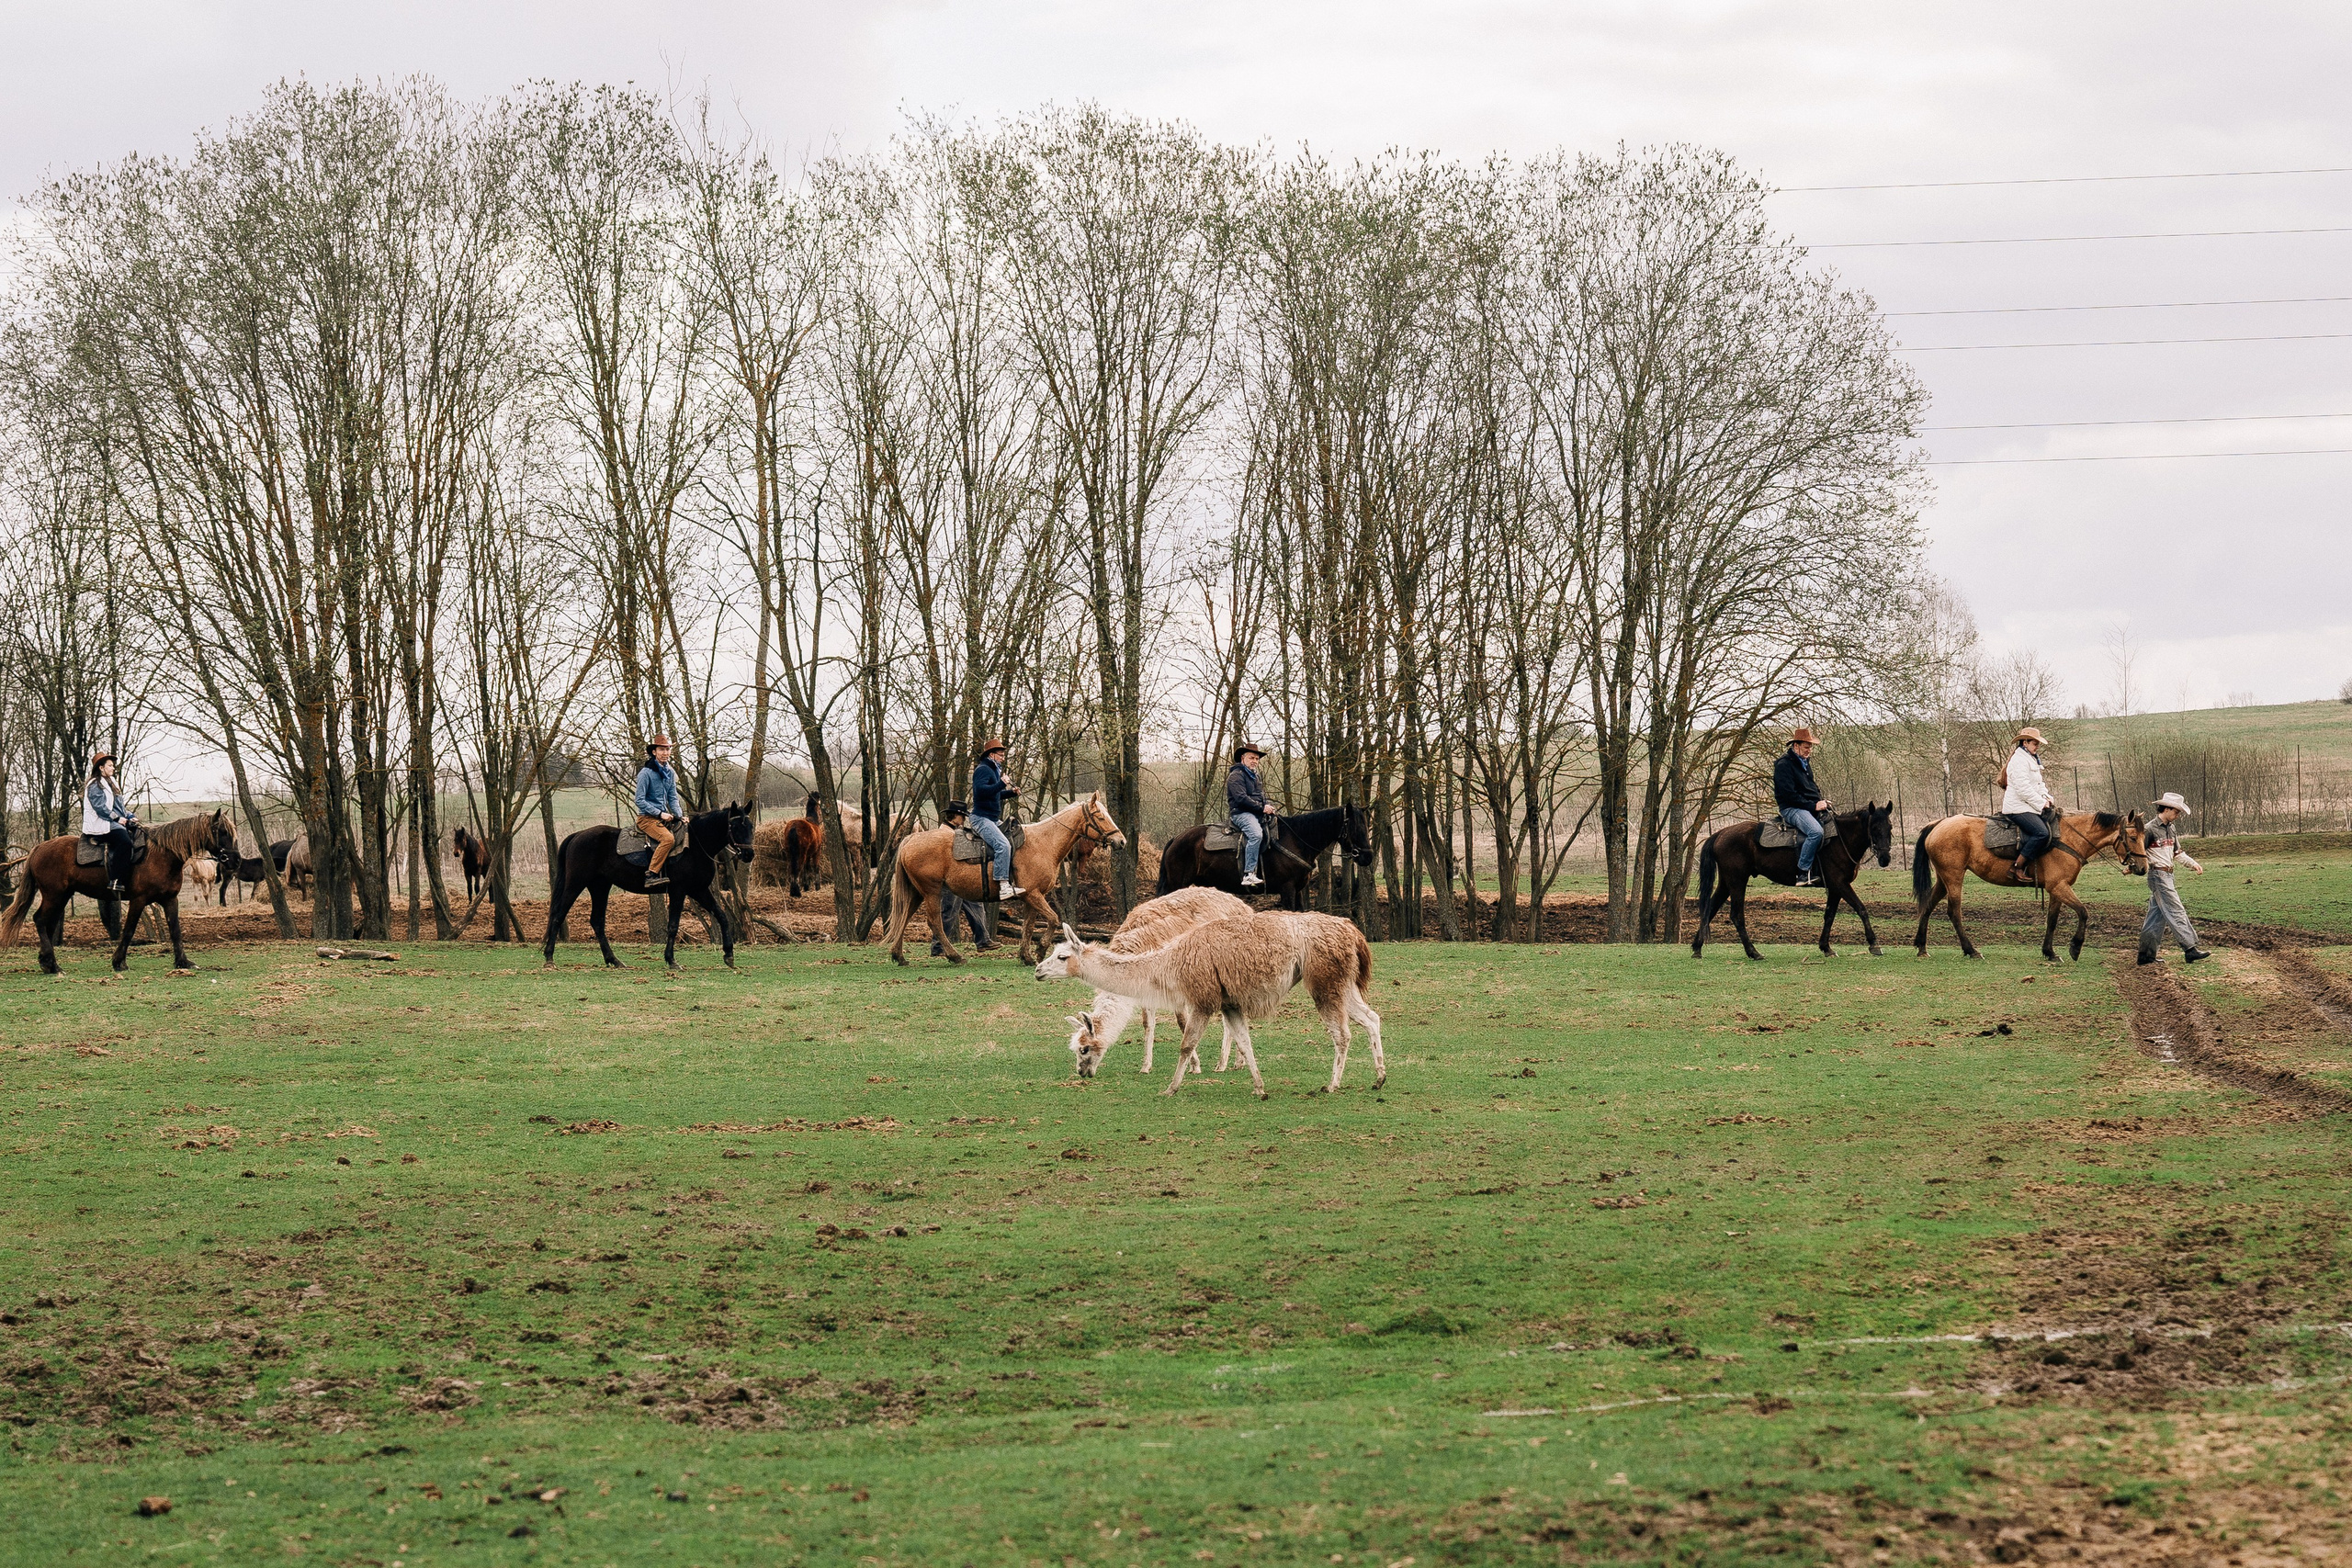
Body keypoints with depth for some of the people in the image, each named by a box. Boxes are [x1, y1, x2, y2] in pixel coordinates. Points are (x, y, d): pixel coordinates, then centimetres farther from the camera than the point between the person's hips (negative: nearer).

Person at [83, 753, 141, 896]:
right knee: (124, 841, -31)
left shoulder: (110, 783, 23)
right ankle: (116, 882, -36)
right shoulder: (95, 786, -6)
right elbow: (100, 808, -15)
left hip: (117, 821, 10)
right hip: (101, 824, -10)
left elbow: (120, 805, 24)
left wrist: (130, 816, 9)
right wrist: (117, 818, -17)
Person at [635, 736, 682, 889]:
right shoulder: (646, 773, -11)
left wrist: (679, 816, -2)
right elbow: (640, 800, -14)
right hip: (647, 818, -8)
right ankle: (651, 875, -29)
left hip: (664, 817, 8)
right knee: (668, 838, -30)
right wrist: (660, 814, -18)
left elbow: (673, 798, 14)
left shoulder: (670, 773, 11)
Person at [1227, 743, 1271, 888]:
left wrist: (1266, 808, 11)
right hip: (1241, 813, -10)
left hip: (1257, 814, 10)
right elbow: (1241, 798, -17)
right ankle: (1249, 875, -39)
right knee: (1256, 834, -33)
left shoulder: (1255, 776, 26)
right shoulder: (1236, 776, -5)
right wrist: (1261, 807, -16)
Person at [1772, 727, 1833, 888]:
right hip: (1791, 808, -10)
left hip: (1810, 807, 10)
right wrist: (1813, 806, -18)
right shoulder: (1784, 765, -11)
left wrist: (1821, 802, 7)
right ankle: (1803, 873, -31)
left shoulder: (1805, 763, 19)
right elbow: (1789, 794, -18)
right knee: (1816, 831, -33)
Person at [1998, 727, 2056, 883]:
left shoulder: (2032, 760, 21)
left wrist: (2045, 797, 3)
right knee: (2042, 833, -26)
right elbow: (2023, 788, -21)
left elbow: (2038, 784, 24)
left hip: (2029, 807, 11)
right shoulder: (2019, 761, -14)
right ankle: (2019, 867, -22)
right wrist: (2041, 804, -14)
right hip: (2018, 808, -11)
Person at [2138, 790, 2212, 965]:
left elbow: (2177, 852, 23)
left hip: (2167, 875, 9)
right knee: (2176, 912, -9)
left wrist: (2193, 864, 14)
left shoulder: (2171, 828, 14)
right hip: (2158, 874, -9)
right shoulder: (2151, 828, -13)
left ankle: (2146, 954, 13)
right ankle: (2190, 949, -9)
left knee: (2157, 915, 10)